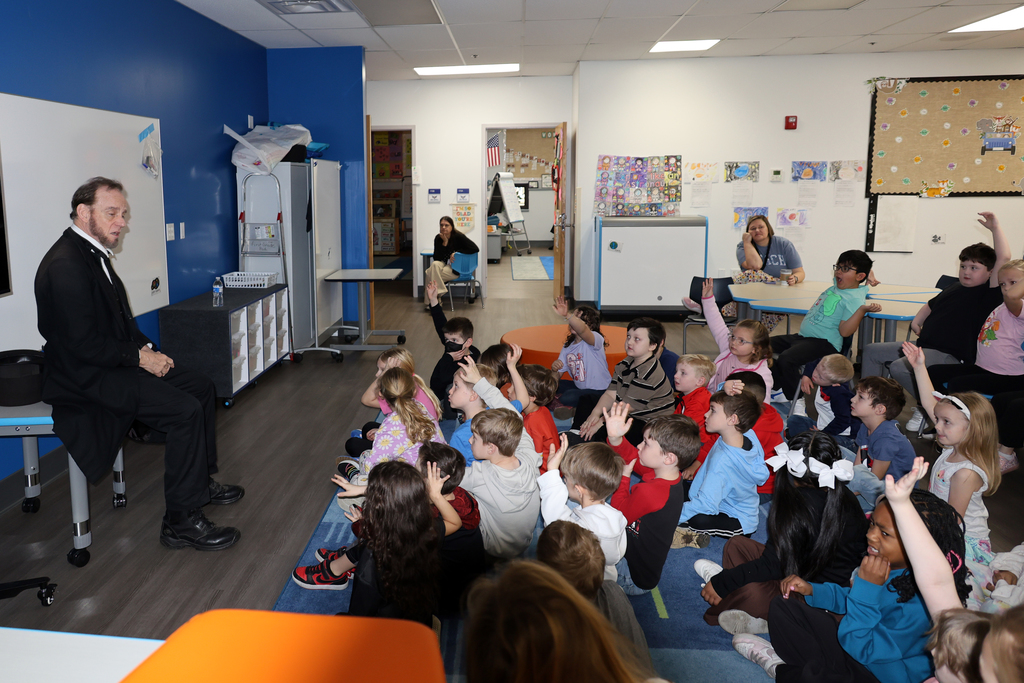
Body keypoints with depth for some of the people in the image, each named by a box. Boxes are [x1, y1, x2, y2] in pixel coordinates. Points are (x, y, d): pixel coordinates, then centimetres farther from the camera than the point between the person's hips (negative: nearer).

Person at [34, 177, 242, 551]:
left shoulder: (94, 254, 11)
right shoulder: (65, 265, -21)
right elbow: (83, 344, -25)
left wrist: (148, 349, 2)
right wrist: (140, 356, -16)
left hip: (111, 365, 11)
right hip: (86, 379, -11)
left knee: (202, 387, 10)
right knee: (185, 410, -22)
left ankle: (201, 482, 22)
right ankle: (181, 521, -12)